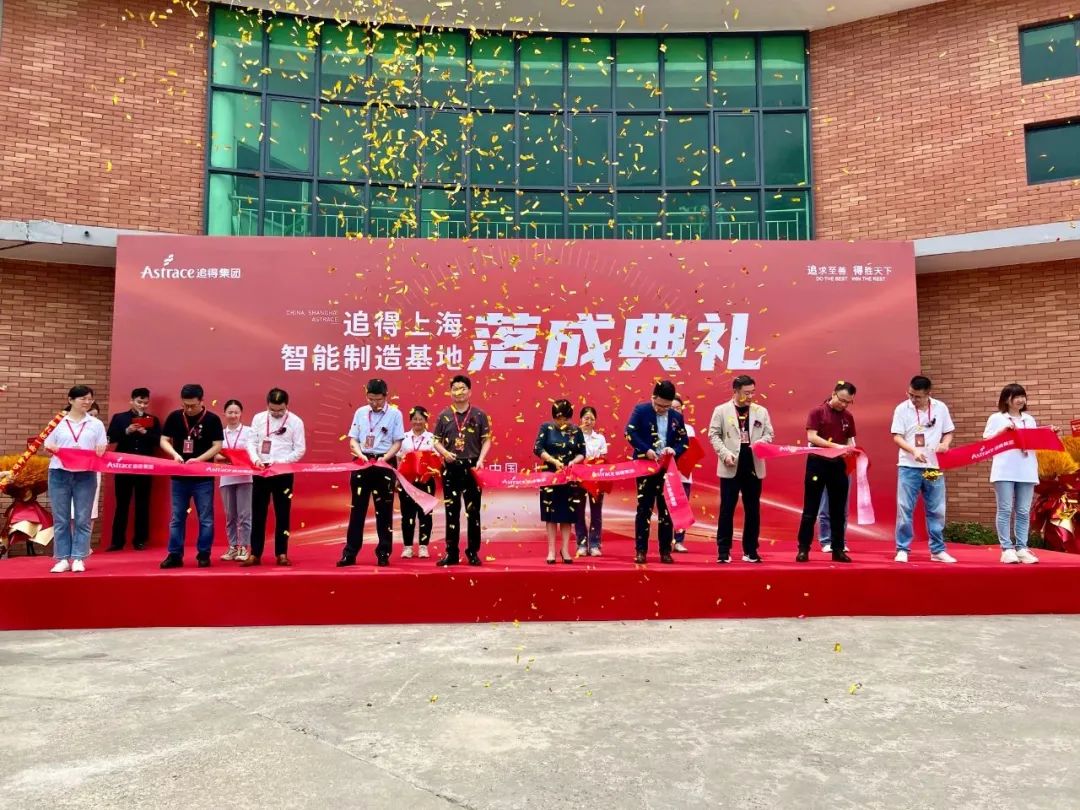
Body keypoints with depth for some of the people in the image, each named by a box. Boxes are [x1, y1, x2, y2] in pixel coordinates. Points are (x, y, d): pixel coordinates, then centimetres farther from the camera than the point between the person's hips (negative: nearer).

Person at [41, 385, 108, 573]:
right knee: (60, 519, 4)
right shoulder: (58, 422, 7)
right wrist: (56, 450, -13)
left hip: (86, 475, 0)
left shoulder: (96, 424, 7)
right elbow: (47, 447, 8)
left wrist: (100, 453, -15)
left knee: (82, 519, 1)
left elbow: (103, 450, 7)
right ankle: (63, 558, 10)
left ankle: (78, 559, 6)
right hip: (59, 474, 0)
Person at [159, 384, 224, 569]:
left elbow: (217, 446, -7)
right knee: (177, 517, 9)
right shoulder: (174, 417, 1)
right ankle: (175, 555, 16)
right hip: (179, 476, 3)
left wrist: (199, 459, -20)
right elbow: (164, 440, 4)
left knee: (205, 518, 3)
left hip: (203, 478, -2)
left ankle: (203, 554, 12)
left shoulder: (212, 419, -6)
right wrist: (175, 454, -16)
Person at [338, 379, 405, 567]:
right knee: (357, 509, 5)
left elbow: (397, 442, -2)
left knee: (384, 510, 5)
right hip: (362, 463, 2)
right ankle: (349, 553, 10)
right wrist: (361, 455, -12)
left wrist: (384, 458, -17)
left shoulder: (395, 414, -2)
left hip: (385, 464, -2)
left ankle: (383, 553, 14)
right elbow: (353, 440, 6)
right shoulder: (360, 412, 5)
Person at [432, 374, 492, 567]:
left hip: (472, 467, -1)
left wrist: (480, 460, -12)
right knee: (452, 512, 5)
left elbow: (486, 440, 1)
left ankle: (473, 552, 13)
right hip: (451, 468, 1)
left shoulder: (479, 415, 2)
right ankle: (451, 553, 12)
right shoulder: (444, 415, 5)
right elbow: (437, 441, 8)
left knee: (473, 511, 3)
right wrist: (444, 453, -11)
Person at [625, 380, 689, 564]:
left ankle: (665, 551, 14)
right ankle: (640, 550, 9)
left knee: (666, 510, 7)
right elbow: (630, 433, -11)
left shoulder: (677, 416, 7)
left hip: (667, 469, 3)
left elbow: (684, 441, 8)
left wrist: (675, 450, -13)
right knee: (644, 509, 2)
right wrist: (646, 450, -22)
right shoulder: (640, 410, -3)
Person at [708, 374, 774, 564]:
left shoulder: (761, 411, 9)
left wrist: (760, 443, -13)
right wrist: (725, 454, -13)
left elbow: (769, 435, 9)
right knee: (727, 509, 0)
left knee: (753, 510, 7)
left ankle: (750, 551, 17)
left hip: (754, 467, 3)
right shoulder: (721, 410, 2)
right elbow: (714, 435, -1)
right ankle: (723, 551, 8)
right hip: (731, 467, -3)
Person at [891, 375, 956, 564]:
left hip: (934, 467, 2)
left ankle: (938, 550, 20)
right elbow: (897, 437, -8)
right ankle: (902, 549, 6)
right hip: (909, 466, -2)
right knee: (904, 509, -2)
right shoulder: (902, 409, -4)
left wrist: (945, 444, -12)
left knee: (936, 510, 9)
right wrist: (914, 451, -24)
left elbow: (948, 432, 11)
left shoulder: (941, 408, 3)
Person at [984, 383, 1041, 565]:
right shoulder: (996, 418, 4)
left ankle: (1021, 548, 7)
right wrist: (1003, 430, -12)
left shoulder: (1029, 419, 17)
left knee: (1023, 512, 3)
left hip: (1026, 471, 4)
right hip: (1004, 471, -4)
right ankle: (1007, 549, -2)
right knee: (1005, 510, -4)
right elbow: (986, 441, -2)